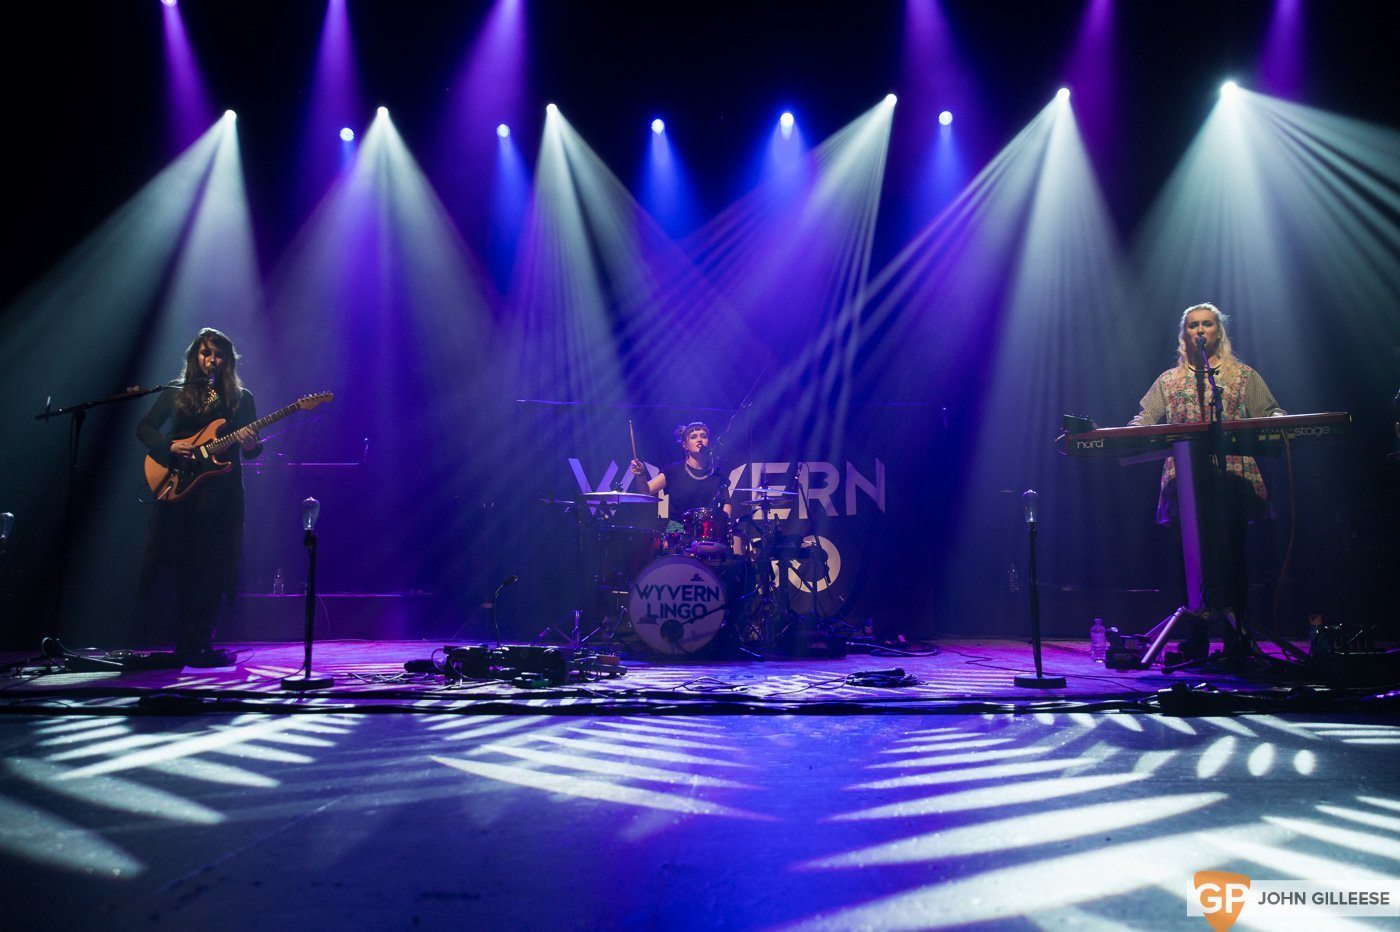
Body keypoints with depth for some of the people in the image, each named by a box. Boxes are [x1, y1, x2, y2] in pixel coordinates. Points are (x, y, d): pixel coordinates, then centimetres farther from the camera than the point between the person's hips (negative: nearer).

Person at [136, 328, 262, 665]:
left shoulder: (241, 397, 10)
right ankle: (190, 643, 8)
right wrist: (170, 445, -8)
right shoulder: (177, 393, 10)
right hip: (180, 486, 0)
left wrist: (251, 446, -16)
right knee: (186, 565, 0)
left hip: (222, 490, 0)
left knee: (214, 567, -3)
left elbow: (251, 445, 8)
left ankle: (199, 643, 6)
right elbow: (144, 428, 10)